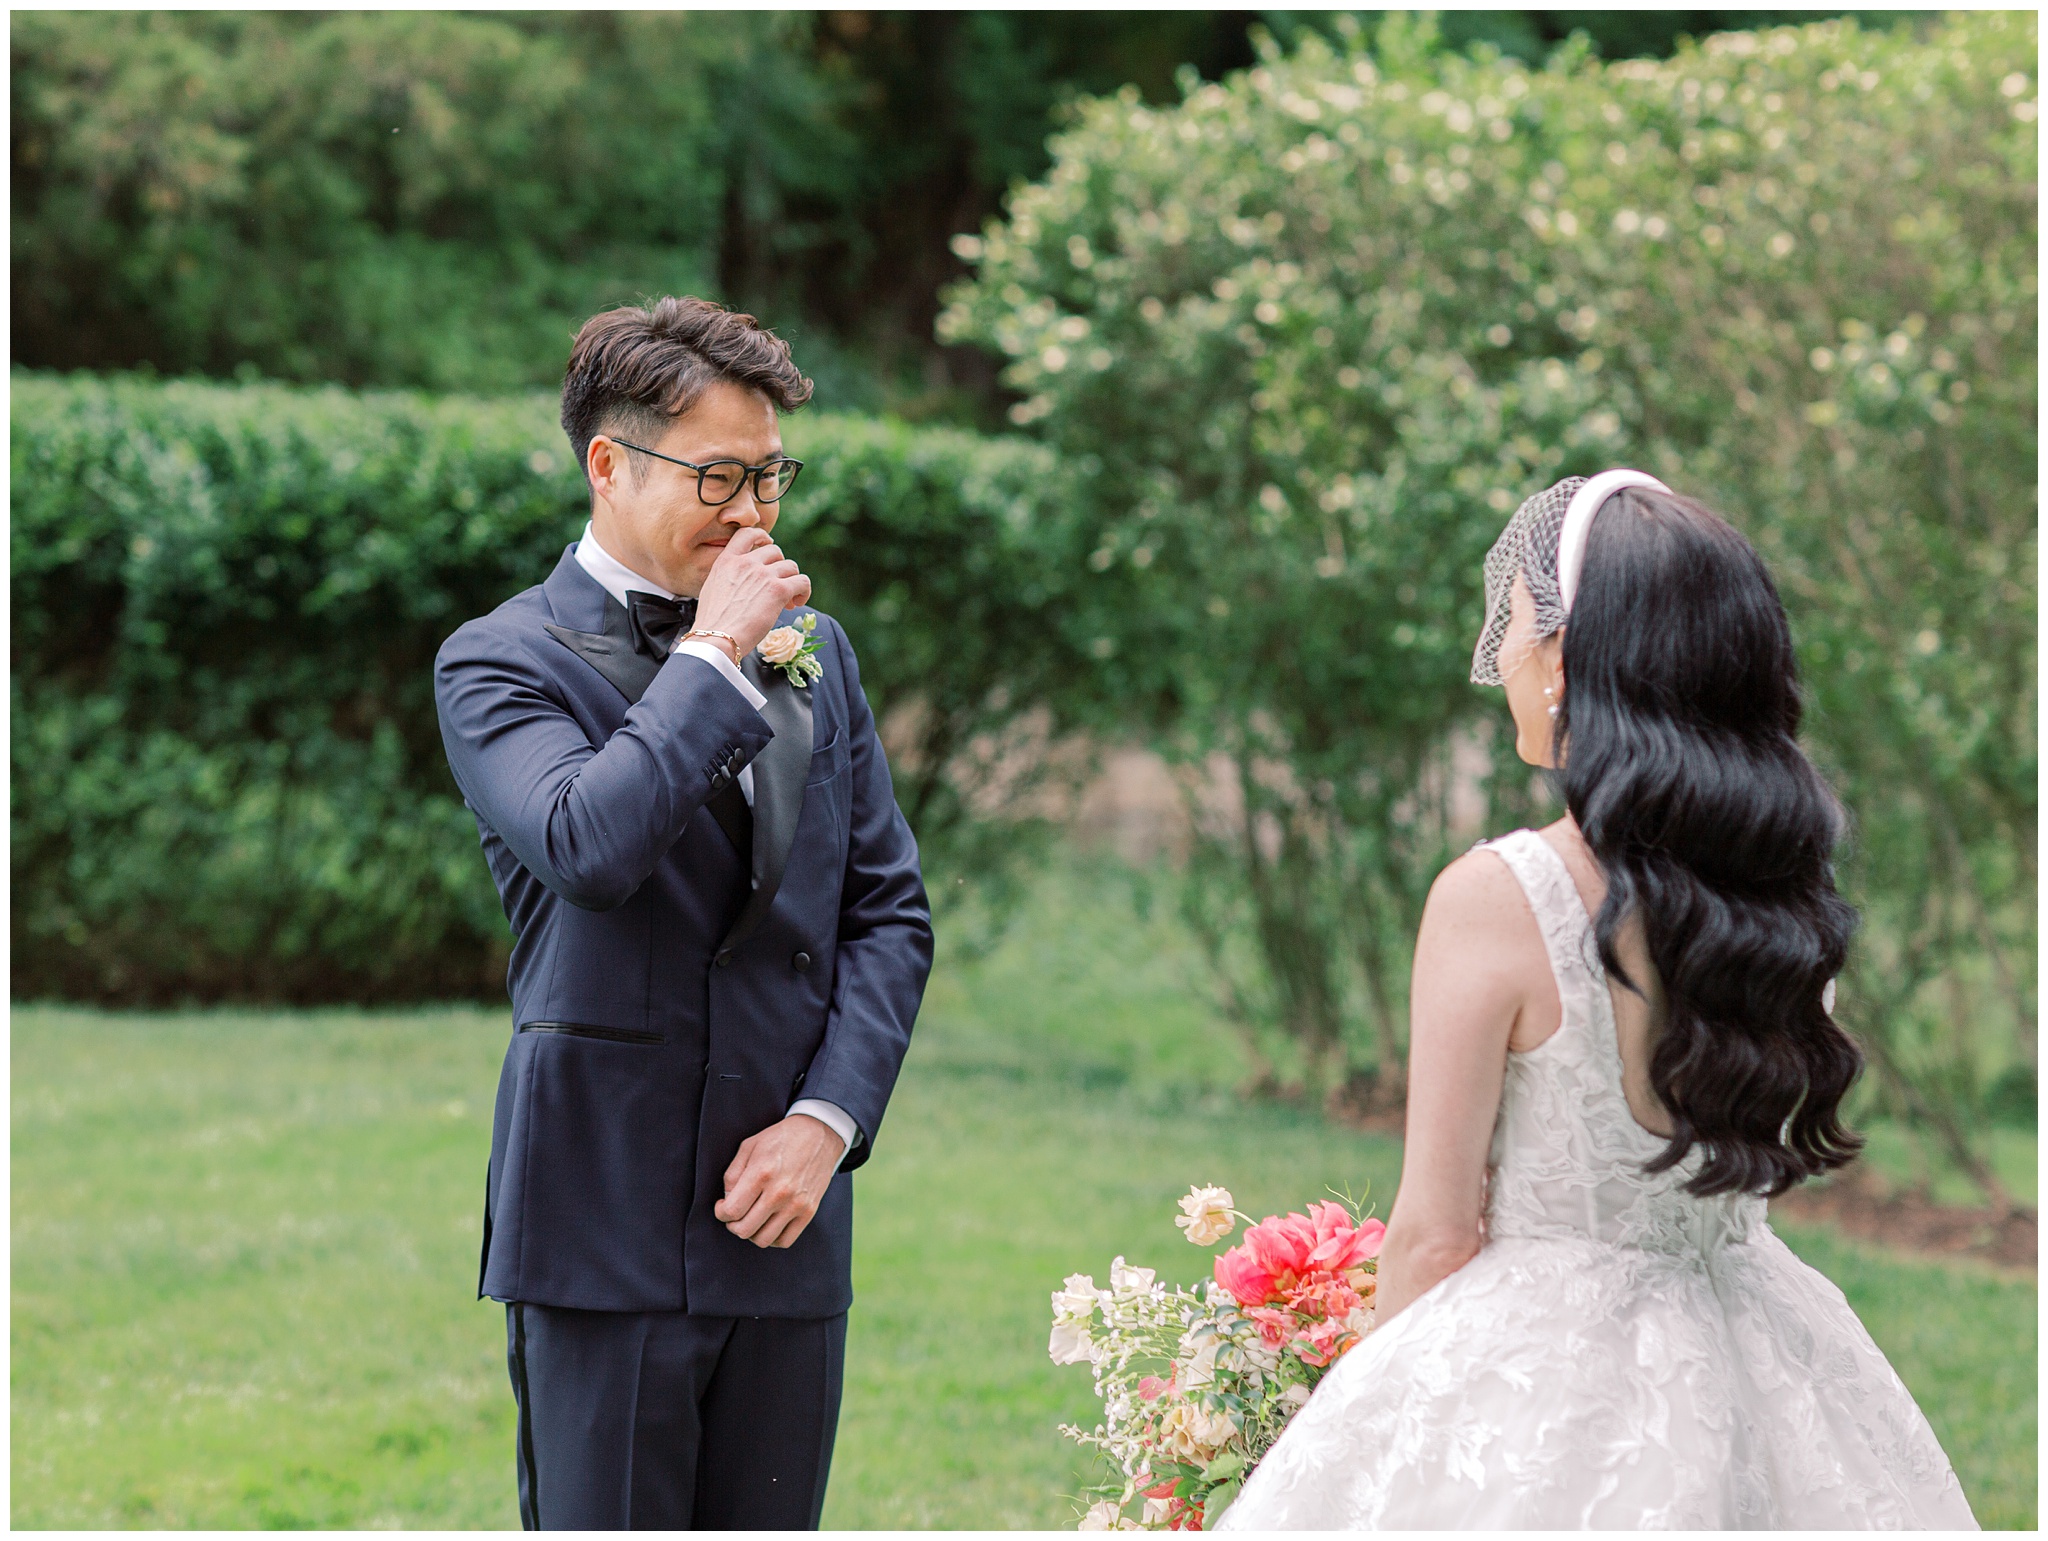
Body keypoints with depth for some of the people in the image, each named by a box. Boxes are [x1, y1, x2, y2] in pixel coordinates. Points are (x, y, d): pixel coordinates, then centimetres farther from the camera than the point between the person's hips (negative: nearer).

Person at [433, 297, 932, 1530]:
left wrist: (828, 1120, -2)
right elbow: (586, 846, -24)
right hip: (607, 1226, -5)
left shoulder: (813, 649, 13)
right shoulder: (505, 663, -4)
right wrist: (712, 654, -14)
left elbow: (891, 907, 12)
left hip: (785, 1218, 5)